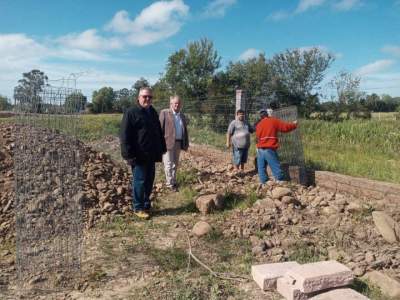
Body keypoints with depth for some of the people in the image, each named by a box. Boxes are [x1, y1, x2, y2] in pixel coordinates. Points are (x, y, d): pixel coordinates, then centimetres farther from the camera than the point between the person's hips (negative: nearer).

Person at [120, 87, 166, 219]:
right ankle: (138, 208, 13)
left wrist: (161, 148, 16)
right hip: (139, 155, -7)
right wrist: (129, 155, -17)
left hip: (151, 155, 7)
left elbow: (159, 132, 22)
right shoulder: (131, 113, -8)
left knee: (149, 181, 13)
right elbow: (125, 136, -13)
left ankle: (146, 204, 27)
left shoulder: (153, 113, 14)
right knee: (139, 181, 0)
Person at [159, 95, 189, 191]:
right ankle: (170, 184, 6)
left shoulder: (182, 116, 15)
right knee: (168, 164, -2)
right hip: (167, 142, -6)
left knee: (175, 164, 13)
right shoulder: (164, 113, -3)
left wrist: (186, 143, 11)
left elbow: (185, 130, 17)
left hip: (178, 143, 6)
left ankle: (173, 181, 24)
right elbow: (160, 128, -7)